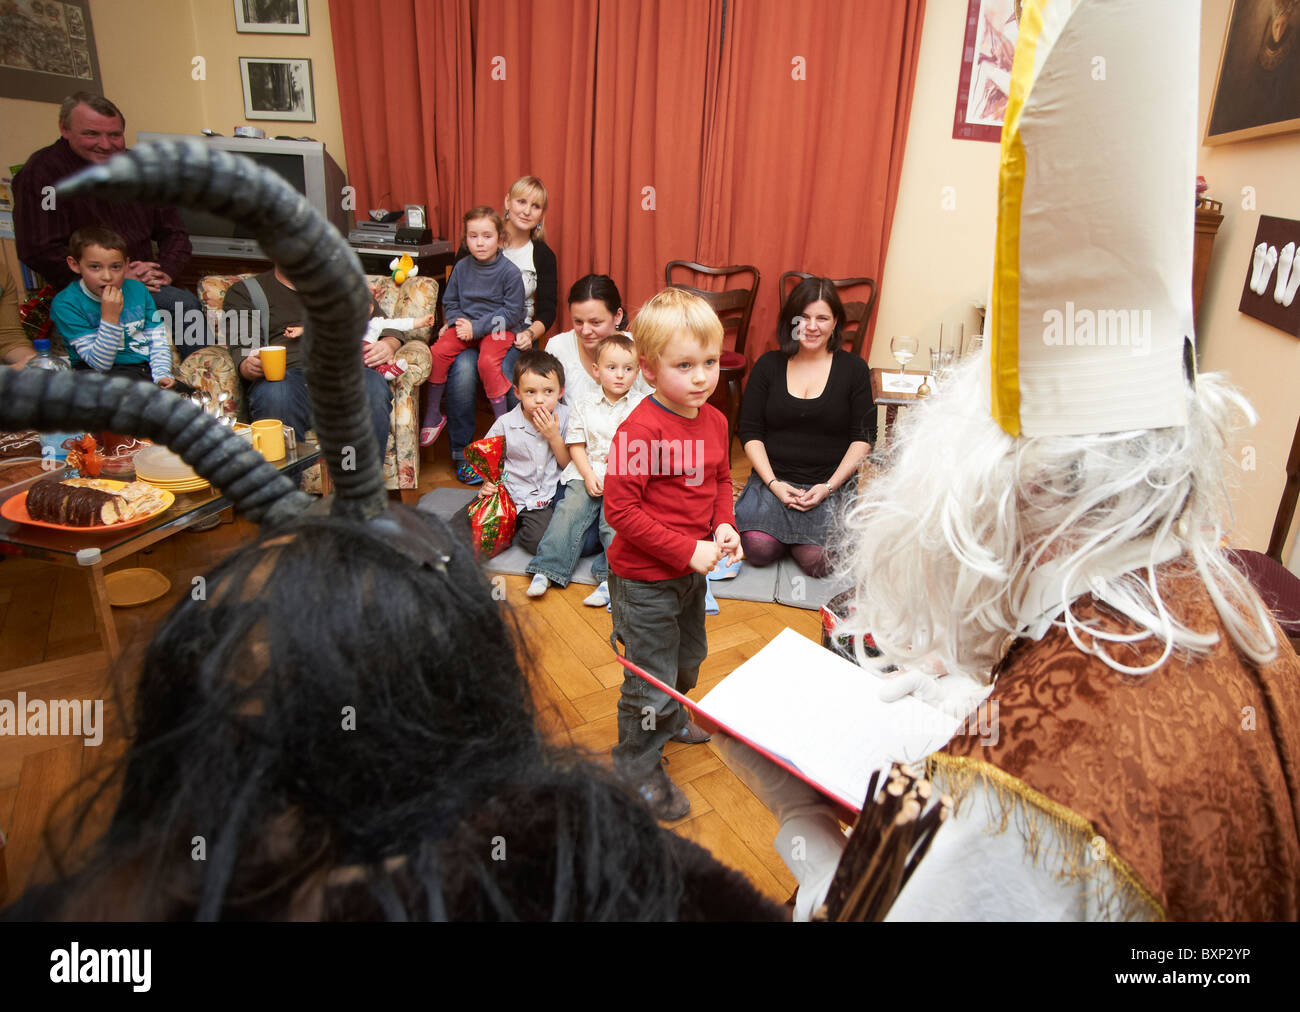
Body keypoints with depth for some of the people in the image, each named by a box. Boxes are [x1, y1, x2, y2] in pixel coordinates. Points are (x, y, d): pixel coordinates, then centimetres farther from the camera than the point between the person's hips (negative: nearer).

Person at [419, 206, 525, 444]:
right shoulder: (461, 267, 4)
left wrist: (476, 327, -16)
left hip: (498, 328, -4)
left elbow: (512, 312, -11)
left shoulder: (509, 272, -9)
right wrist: (459, 321, -8)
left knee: (487, 361, -31)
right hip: (465, 324, 4)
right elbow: (449, 302, 14)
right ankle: (433, 415, -2)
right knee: (438, 351, -18)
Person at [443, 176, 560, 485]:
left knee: (506, 372, -32)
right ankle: (462, 451, -15)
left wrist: (531, 334, -16)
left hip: (515, 334, 0)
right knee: (463, 367, -32)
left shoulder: (543, 256, 7)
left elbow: (547, 308, 5)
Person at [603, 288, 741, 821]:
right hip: (644, 579, -8)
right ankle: (638, 766, 30)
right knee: (652, 677, 6)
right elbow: (620, 508, -25)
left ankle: (668, 716, 57)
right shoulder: (639, 430, -25)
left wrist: (724, 525, -5)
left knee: (688, 658, 28)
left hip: (691, 570, 8)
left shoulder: (714, 421, 0)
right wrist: (687, 551, -25)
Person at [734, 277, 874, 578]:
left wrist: (829, 486, -12)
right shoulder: (768, 366, 5)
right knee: (758, 549, -22)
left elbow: (864, 438, 0)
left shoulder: (853, 369, 2)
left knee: (817, 561, -22)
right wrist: (773, 483, -11)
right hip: (773, 478, 1)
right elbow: (750, 432, 2)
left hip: (832, 481, -1)